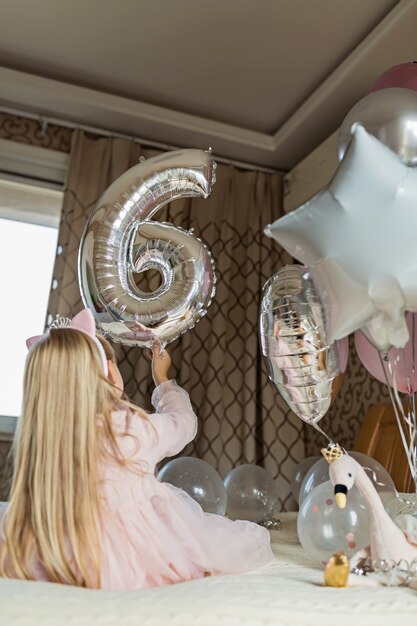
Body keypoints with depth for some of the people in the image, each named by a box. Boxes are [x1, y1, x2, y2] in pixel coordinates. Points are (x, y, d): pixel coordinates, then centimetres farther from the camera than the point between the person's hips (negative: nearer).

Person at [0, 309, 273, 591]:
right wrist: (163, 379, 22)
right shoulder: (133, 429, -17)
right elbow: (184, 421, 3)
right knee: (254, 537, 9)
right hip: (141, 569, -5)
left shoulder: (39, 441, -7)